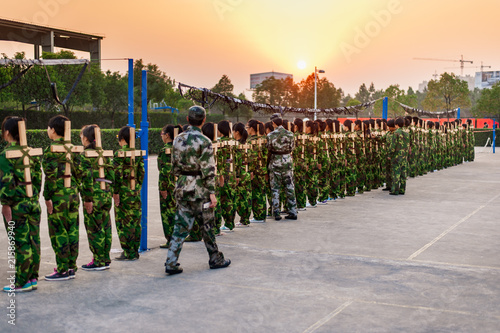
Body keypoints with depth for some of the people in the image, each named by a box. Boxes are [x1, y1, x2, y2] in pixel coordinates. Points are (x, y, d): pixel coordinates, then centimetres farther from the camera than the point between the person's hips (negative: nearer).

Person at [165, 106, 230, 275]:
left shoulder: (178, 139, 6)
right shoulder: (204, 141, -12)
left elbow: (175, 166, 12)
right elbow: (208, 170, -15)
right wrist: (212, 192, -12)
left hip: (182, 187, 5)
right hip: (199, 189, -5)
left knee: (181, 226, 7)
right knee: (207, 225, 9)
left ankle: (171, 263, 3)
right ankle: (216, 259, 23)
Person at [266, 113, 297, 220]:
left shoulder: (270, 135, -9)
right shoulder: (290, 134, -2)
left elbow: (268, 150, -4)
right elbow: (291, 148, 4)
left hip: (275, 163, -2)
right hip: (287, 162, 2)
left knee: (275, 189, 5)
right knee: (289, 188, 9)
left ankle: (276, 214, 5)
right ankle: (292, 212, 12)